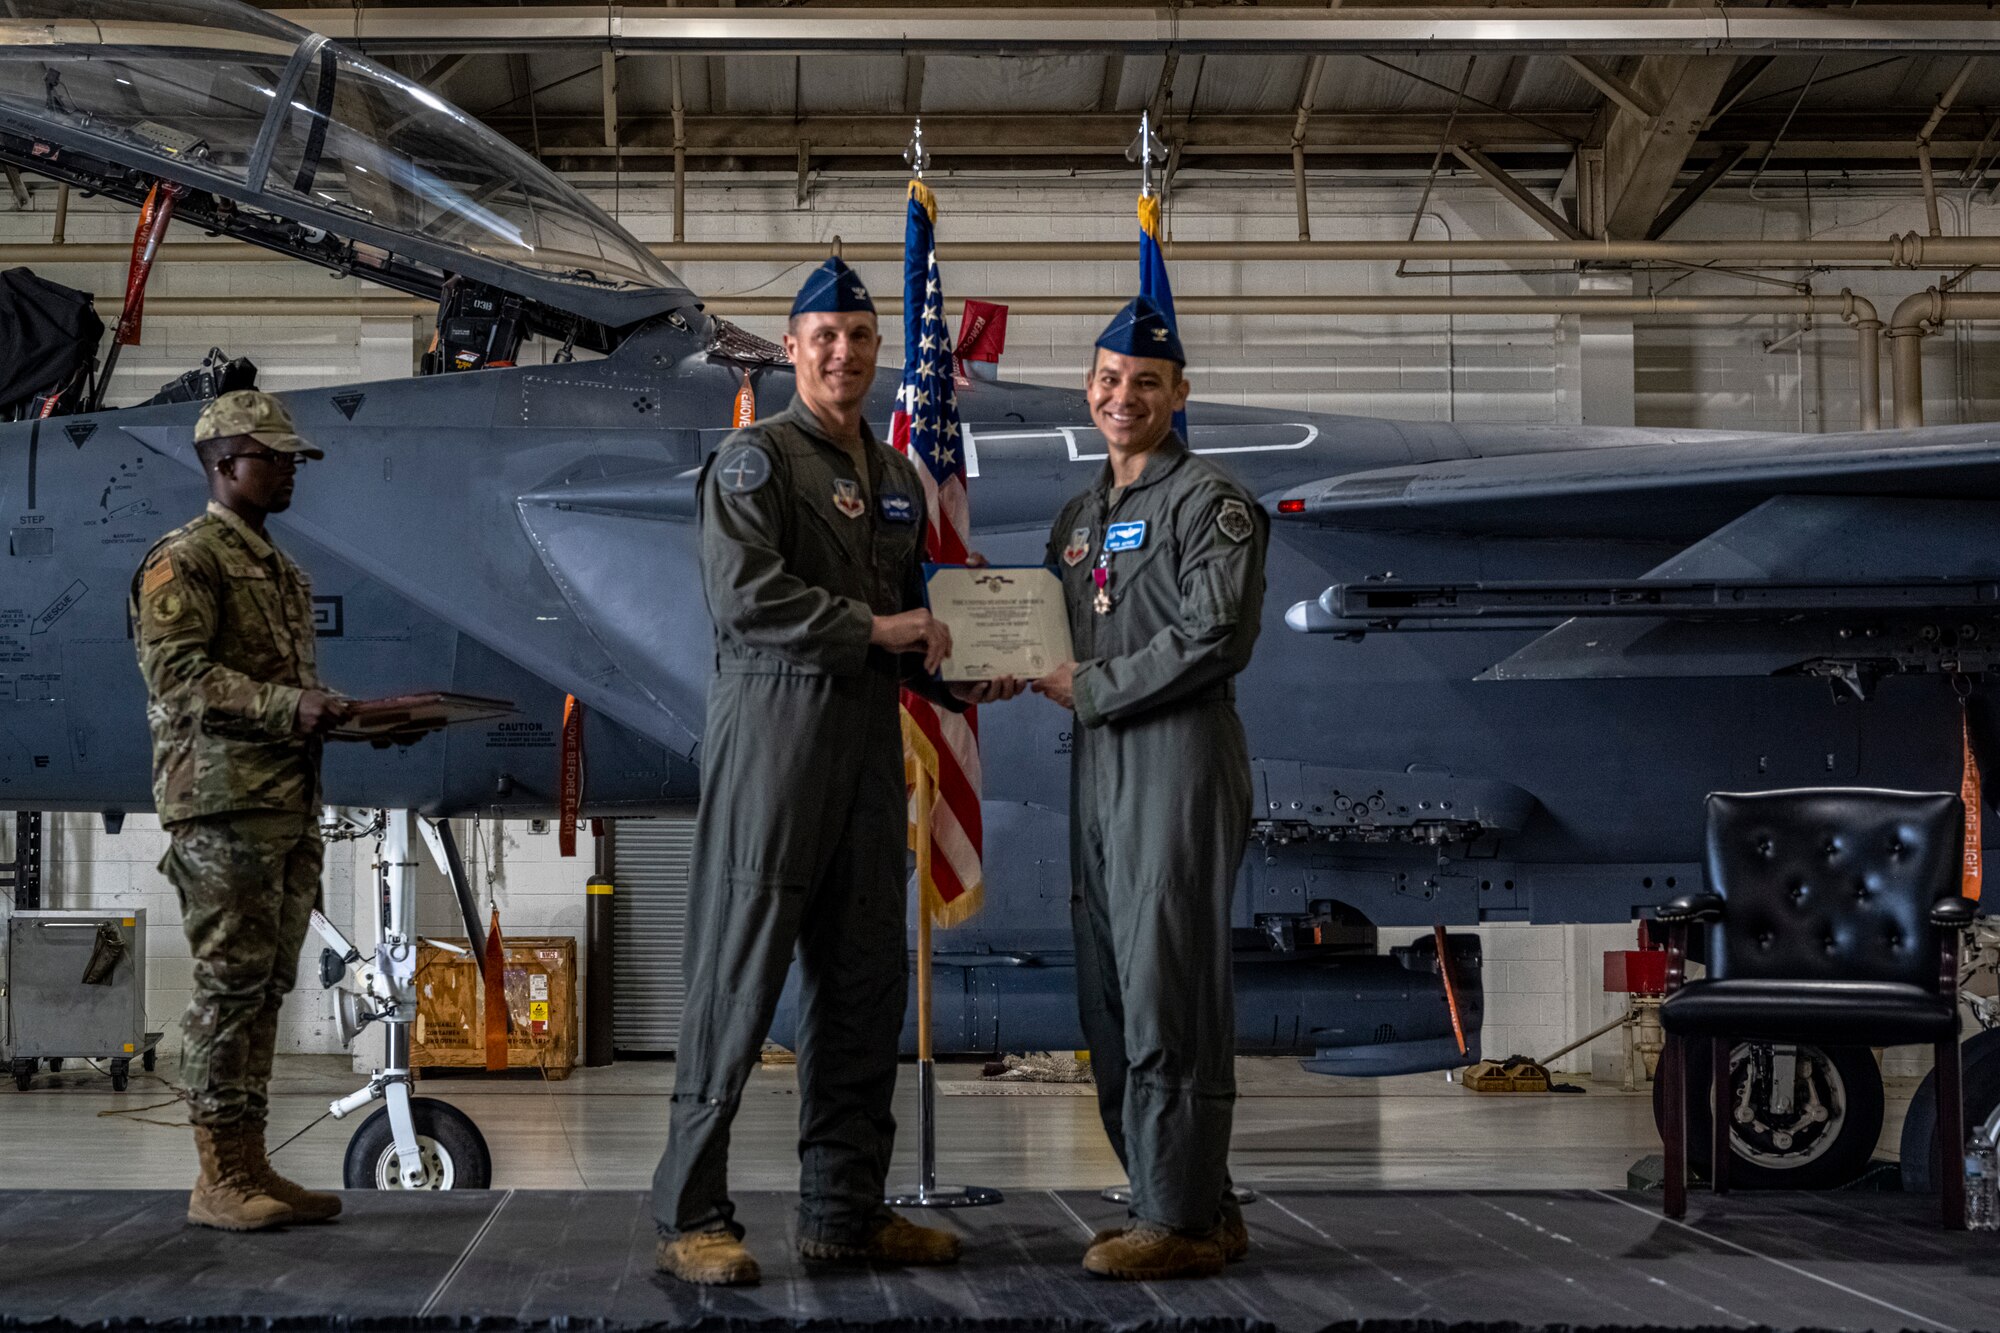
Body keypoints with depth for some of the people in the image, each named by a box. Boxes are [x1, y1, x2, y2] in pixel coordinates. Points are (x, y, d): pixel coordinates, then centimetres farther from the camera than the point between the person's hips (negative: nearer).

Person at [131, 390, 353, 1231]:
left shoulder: (278, 568, 23)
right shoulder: (184, 560, -5)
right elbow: (176, 672, -17)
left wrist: (352, 712, 10)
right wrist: (287, 706, -24)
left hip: (289, 804, 9)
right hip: (223, 805, -9)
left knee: (267, 985, 9)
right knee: (230, 984, -8)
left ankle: (250, 1167, 15)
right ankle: (219, 1182, -2)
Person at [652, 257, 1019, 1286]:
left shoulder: (896, 477, 20)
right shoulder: (756, 456, -3)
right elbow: (743, 593, -16)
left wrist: (961, 678, 8)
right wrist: (873, 628, -14)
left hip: (869, 738, 8)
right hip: (774, 726, -8)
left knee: (864, 978, 9)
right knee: (740, 971, -7)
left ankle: (843, 1210, 19)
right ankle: (691, 1217, -1)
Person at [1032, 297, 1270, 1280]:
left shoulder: (1210, 501, -4)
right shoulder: (1079, 517, 21)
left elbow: (1215, 638, -15)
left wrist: (1089, 688, -11)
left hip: (1181, 757, -9)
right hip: (1099, 766, 9)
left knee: (1166, 988, -9)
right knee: (1109, 995, 9)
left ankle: (1181, 1219, -2)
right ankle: (1204, 1207, 18)